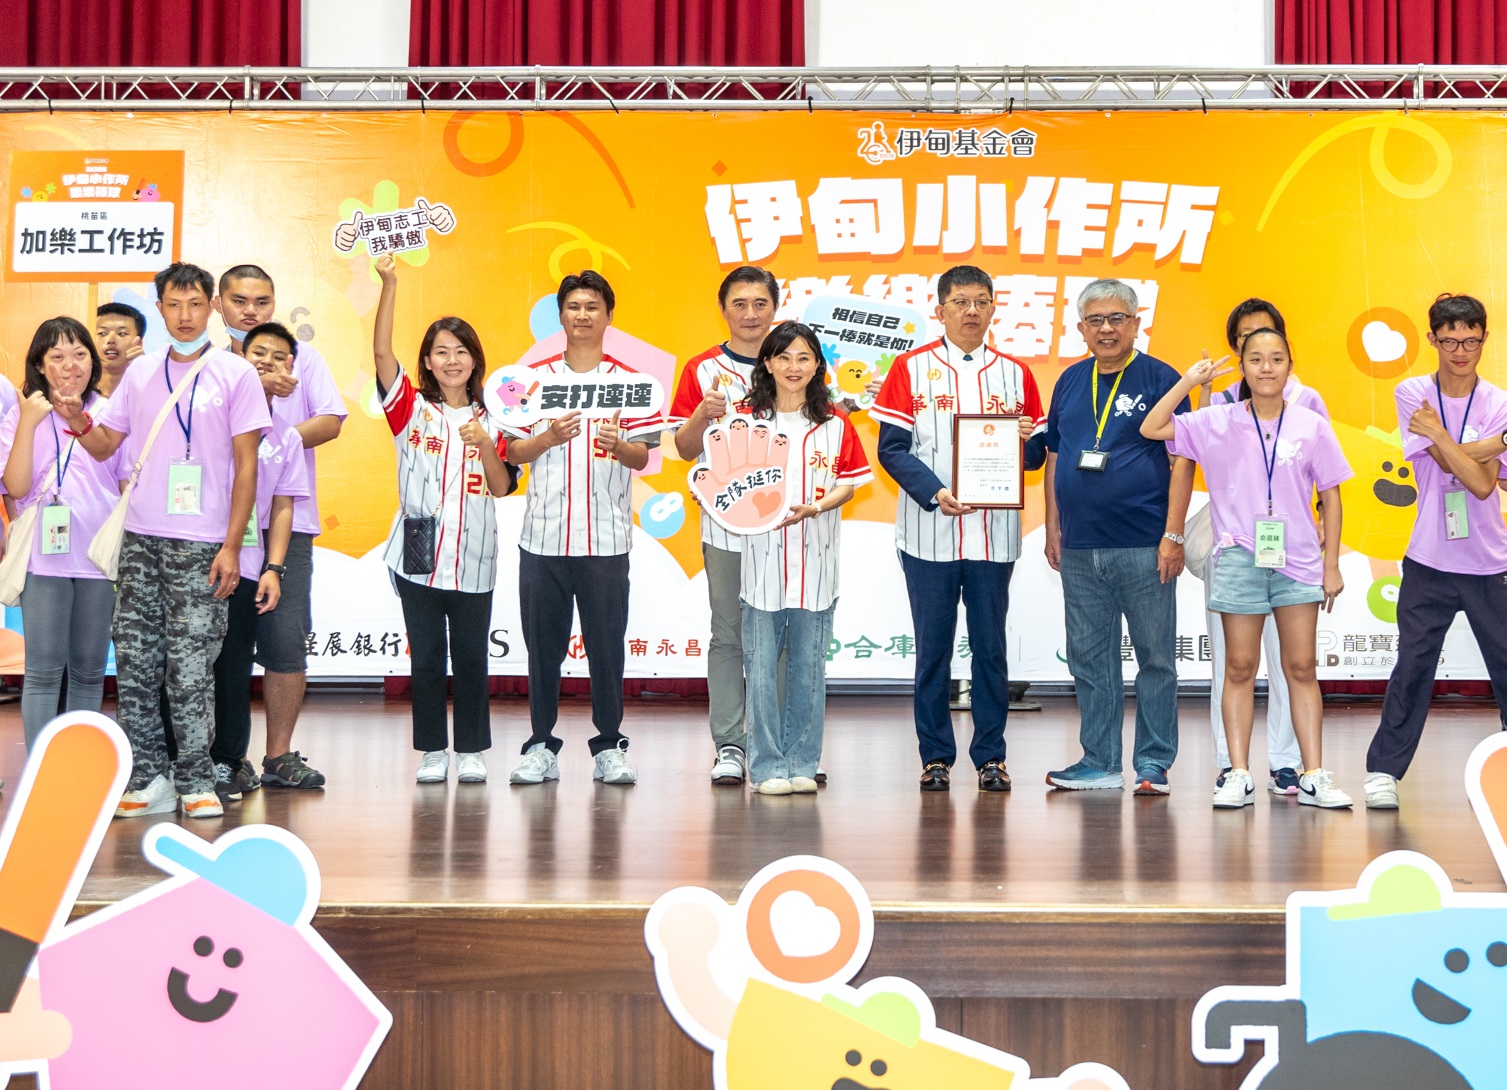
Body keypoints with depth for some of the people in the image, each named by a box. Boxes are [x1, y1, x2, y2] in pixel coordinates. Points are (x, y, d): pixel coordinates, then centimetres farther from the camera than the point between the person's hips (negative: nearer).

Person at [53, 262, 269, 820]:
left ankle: (195, 780, 8)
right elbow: (105, 445, 16)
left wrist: (231, 546, -7)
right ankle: (147, 778, 14)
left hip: (201, 543, -4)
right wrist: (78, 421, -8)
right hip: (140, 541, 4)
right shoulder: (140, 373, 12)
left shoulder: (235, 373, 0)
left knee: (191, 669, -3)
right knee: (133, 665, 5)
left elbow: (246, 464, -2)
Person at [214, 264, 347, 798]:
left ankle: (280, 754, 8)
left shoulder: (303, 355, 12)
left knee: (287, 641, -2)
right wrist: (261, 385, -15)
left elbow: (330, 422, 2)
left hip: (287, 518, 1)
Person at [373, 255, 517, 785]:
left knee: (471, 658, 6)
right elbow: (381, 352, -10)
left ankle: (471, 751, 17)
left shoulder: (490, 420, 8)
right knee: (426, 657, 5)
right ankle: (432, 751, 15)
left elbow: (502, 487, 2)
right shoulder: (411, 409, 3)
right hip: (419, 554, -1)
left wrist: (485, 444, -16)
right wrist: (389, 283, -19)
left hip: (473, 558, 1)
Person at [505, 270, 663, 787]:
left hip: (606, 536, -1)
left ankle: (609, 748, 13)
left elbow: (644, 456, 4)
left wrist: (618, 445, -17)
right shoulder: (533, 377, 9)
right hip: (543, 534, 1)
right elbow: (512, 452, 7)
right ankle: (541, 748, 14)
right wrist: (548, 438, -12)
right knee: (542, 644, 5)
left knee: (607, 645, 2)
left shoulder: (629, 380, 7)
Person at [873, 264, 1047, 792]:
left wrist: (1029, 440, -11)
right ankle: (935, 756, 13)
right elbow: (892, 448, -3)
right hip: (929, 534, -2)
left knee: (990, 645, 4)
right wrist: (934, 492, -17)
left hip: (995, 534, 2)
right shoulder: (911, 368, 4)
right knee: (933, 647, 4)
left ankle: (990, 755, 13)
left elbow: (1036, 455, 12)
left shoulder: (1015, 374, 11)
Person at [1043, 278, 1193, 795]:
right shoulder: (1070, 382, 12)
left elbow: (1182, 461, -6)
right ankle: (1100, 761, 19)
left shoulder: (1160, 379, -3)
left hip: (1144, 545, -5)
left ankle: (1153, 763, 10)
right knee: (1090, 658, 10)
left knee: (1155, 656, 2)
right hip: (1079, 549, 5)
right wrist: (1052, 530, 11)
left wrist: (1174, 535, -12)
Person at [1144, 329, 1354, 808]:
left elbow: (1330, 497, 7)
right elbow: (1151, 428, -2)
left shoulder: (1311, 425, 4)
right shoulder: (1218, 422, 4)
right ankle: (1239, 775, 8)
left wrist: (1332, 565, 4)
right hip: (1239, 558, 0)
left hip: (1297, 560, 0)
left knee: (1301, 667, 2)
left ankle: (1314, 777, 6)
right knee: (1240, 667, 4)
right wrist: (1189, 380, -3)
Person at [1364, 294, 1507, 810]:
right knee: (1412, 666, 0)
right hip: (1429, 560, -1)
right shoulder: (1412, 393, 0)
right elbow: (1452, 463, -10)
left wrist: (1437, 431, -12)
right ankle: (1383, 769, 10)